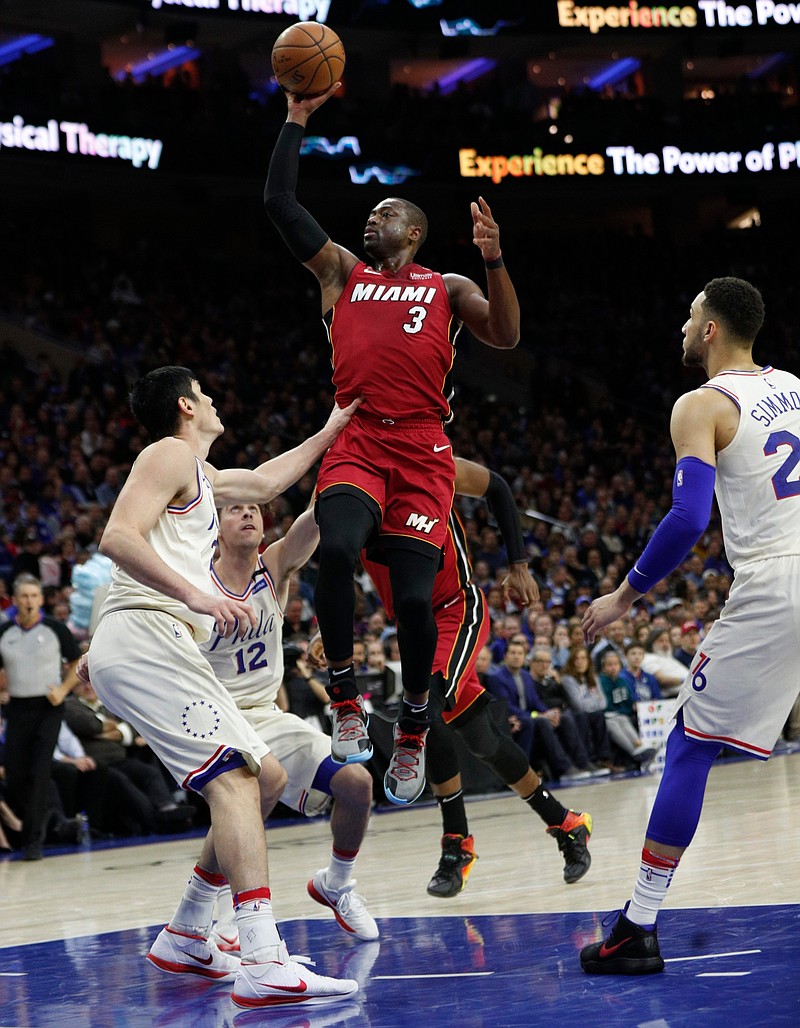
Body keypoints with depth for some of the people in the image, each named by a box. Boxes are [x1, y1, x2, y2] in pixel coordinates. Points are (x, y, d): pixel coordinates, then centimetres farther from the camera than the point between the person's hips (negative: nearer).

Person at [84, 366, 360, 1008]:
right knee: (235, 778, -21)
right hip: (145, 637, -10)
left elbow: (265, 482, 46)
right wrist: (200, 597, -25)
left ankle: (185, 937, 16)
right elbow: (118, 538, -16)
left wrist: (329, 433, 50)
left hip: (154, 652, 10)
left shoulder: (198, 474, 29)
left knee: (267, 778, 13)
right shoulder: (170, 453, -1)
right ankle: (263, 962, -34)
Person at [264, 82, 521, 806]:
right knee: (336, 549, -28)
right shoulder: (343, 273, 21)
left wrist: (493, 260, -10)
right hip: (357, 442, 1)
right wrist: (297, 119, 12)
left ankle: (413, 731, 12)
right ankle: (346, 704, -13)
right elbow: (280, 202, 15)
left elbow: (506, 337, 0)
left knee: (414, 596, -9)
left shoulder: (448, 288, 17)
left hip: (423, 451, -1)